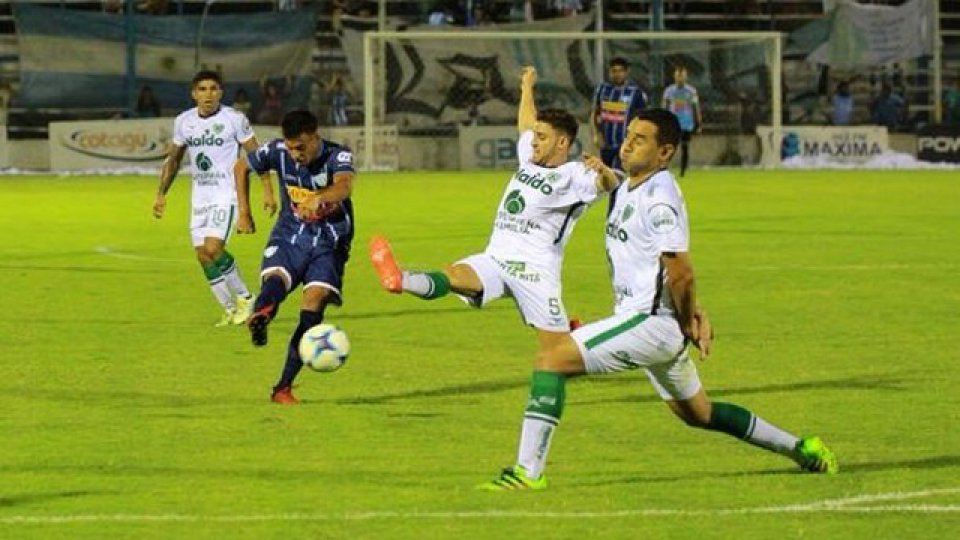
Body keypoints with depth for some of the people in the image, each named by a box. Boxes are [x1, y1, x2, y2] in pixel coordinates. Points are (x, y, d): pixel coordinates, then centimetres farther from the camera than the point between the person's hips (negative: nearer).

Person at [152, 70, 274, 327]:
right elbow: (173, 159, 18)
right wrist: (161, 194, 15)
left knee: (213, 249, -20)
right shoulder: (183, 122, 5)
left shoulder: (234, 120, -8)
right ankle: (230, 309, 12)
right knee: (203, 256, 0)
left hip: (226, 194, -6)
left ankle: (244, 298, -3)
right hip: (200, 197, 6)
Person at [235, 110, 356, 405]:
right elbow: (241, 167, 11)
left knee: (313, 309, -17)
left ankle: (284, 388, -12)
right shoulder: (278, 151, -8)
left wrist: (320, 198, -63)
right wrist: (244, 212, 8)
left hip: (328, 244, -2)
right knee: (275, 281, -31)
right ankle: (259, 318, -66)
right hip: (289, 236, 2)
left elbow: (344, 187, -41)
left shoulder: (338, 156, -18)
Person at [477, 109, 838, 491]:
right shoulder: (626, 189, 12)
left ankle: (528, 470, -19)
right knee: (698, 414, 25)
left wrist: (688, 324, -8)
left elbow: (681, 275, -22)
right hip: (640, 319, 11)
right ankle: (799, 448, 36)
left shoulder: (658, 198, -18)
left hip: (651, 320, -11)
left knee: (551, 360, -16)